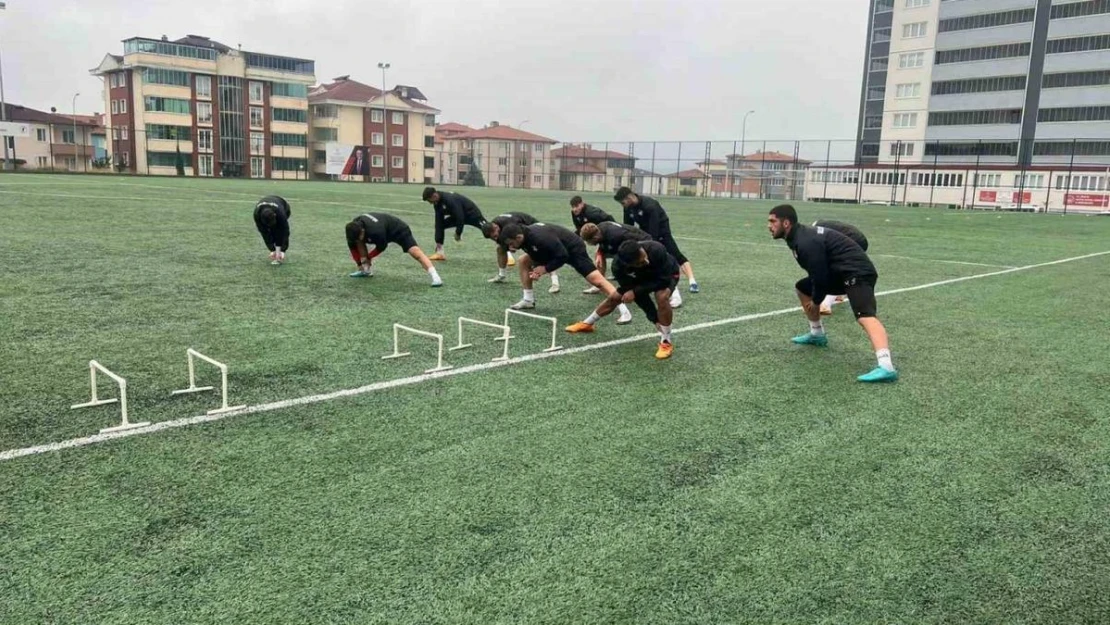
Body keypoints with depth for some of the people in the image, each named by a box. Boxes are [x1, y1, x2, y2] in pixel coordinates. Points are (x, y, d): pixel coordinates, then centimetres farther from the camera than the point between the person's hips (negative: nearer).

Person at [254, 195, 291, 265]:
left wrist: (283, 251, -36)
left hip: (284, 209, -2)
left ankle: (279, 255, -18)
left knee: (279, 230, -26)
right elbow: (264, 233, -29)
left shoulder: (280, 213, -45)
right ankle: (274, 253, -7)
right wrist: (272, 250, -29)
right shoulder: (257, 214, -38)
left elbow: (285, 231, -36)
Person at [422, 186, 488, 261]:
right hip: (457, 216, 8)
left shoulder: (450, 199, -35)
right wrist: (438, 241, -9)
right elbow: (439, 222, -6)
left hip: (472, 213, -8)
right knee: (439, 225, 2)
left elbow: (460, 218, -33)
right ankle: (440, 253, 6)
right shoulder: (437, 203, -9)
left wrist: (458, 233, -21)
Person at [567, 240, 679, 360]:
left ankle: (666, 342, -13)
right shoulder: (618, 266, -35)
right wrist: (655, 317, -27)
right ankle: (587, 324, 34)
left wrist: (635, 291, -35)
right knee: (614, 297, 8)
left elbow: (663, 280, -32)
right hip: (642, 276, 3)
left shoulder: (656, 250, -45)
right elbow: (628, 287, -23)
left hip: (667, 274, -3)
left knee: (662, 297, -32)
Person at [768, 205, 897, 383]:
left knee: (865, 316, -29)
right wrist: (814, 297, 16)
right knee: (802, 288, 21)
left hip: (857, 272, -11)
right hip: (839, 271, 11)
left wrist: (816, 300, -2)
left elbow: (820, 276, -19)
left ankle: (886, 367, -48)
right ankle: (817, 335, 33)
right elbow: (817, 272, 22)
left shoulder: (806, 242, -22)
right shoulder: (800, 236, 11)